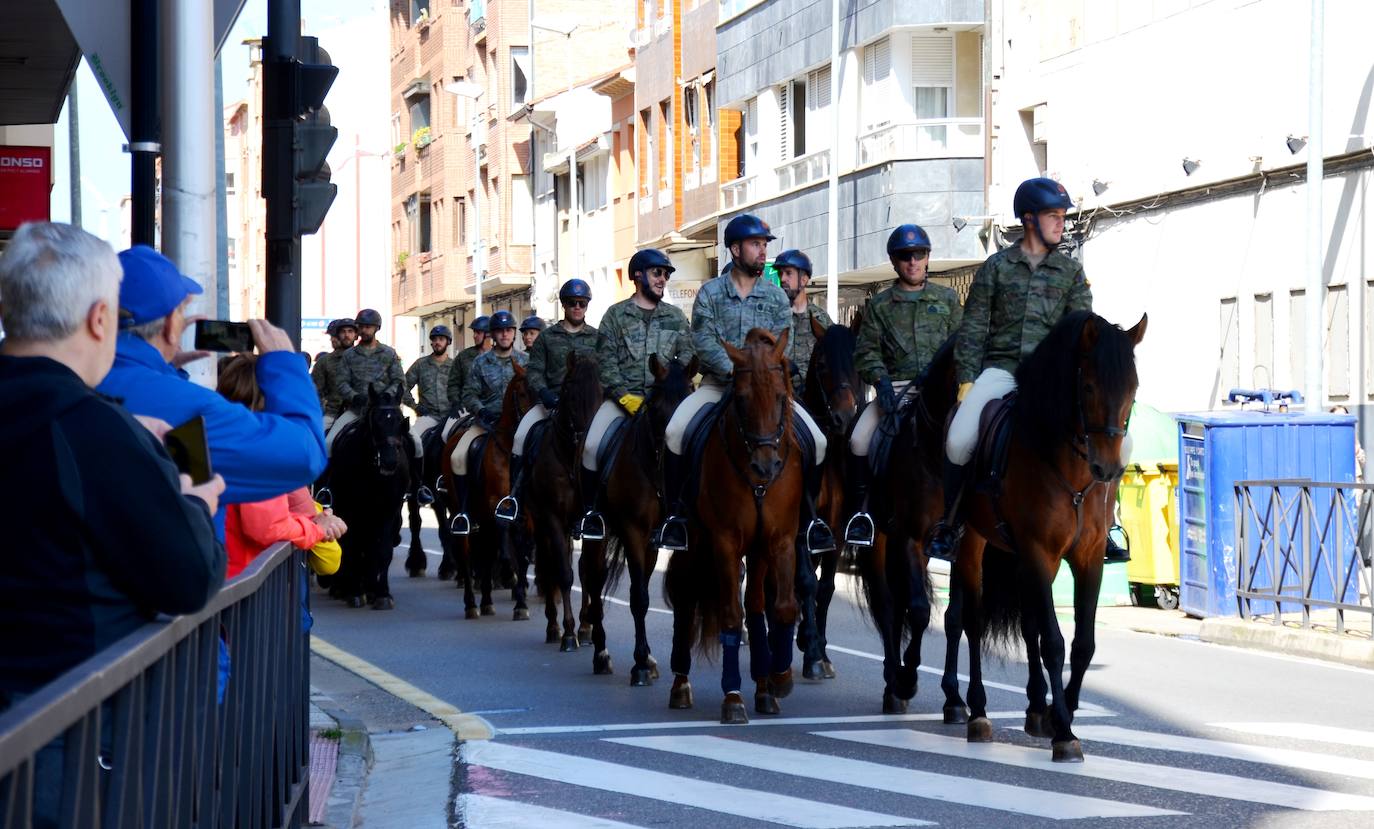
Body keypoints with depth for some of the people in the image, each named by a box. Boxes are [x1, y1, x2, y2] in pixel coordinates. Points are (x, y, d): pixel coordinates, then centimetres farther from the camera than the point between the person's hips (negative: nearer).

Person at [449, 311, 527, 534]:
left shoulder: (525, 361, 8)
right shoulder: (480, 363, 7)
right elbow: (469, 395, 5)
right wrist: (481, 410, -13)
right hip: (487, 421, 1)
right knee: (458, 457, -20)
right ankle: (463, 510, -12)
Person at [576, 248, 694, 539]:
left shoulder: (676, 317, 14)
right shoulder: (616, 315, 8)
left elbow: (687, 359, 8)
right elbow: (606, 362, 1)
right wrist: (626, 397, -11)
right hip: (623, 396, -1)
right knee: (592, 445, -21)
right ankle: (591, 511, -7)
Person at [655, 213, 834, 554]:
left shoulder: (776, 297, 8)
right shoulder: (710, 293, 2)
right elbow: (704, 343, -9)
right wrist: (737, 373, -22)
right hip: (718, 383, -2)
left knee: (816, 441, -15)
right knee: (676, 431, -28)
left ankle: (810, 517, 4)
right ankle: (676, 514, -13)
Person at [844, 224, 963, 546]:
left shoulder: (947, 299, 15)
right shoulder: (879, 305, 14)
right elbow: (867, 351, 8)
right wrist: (881, 380, -10)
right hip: (895, 387, 1)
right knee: (859, 440, -22)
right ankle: (863, 506, -5)